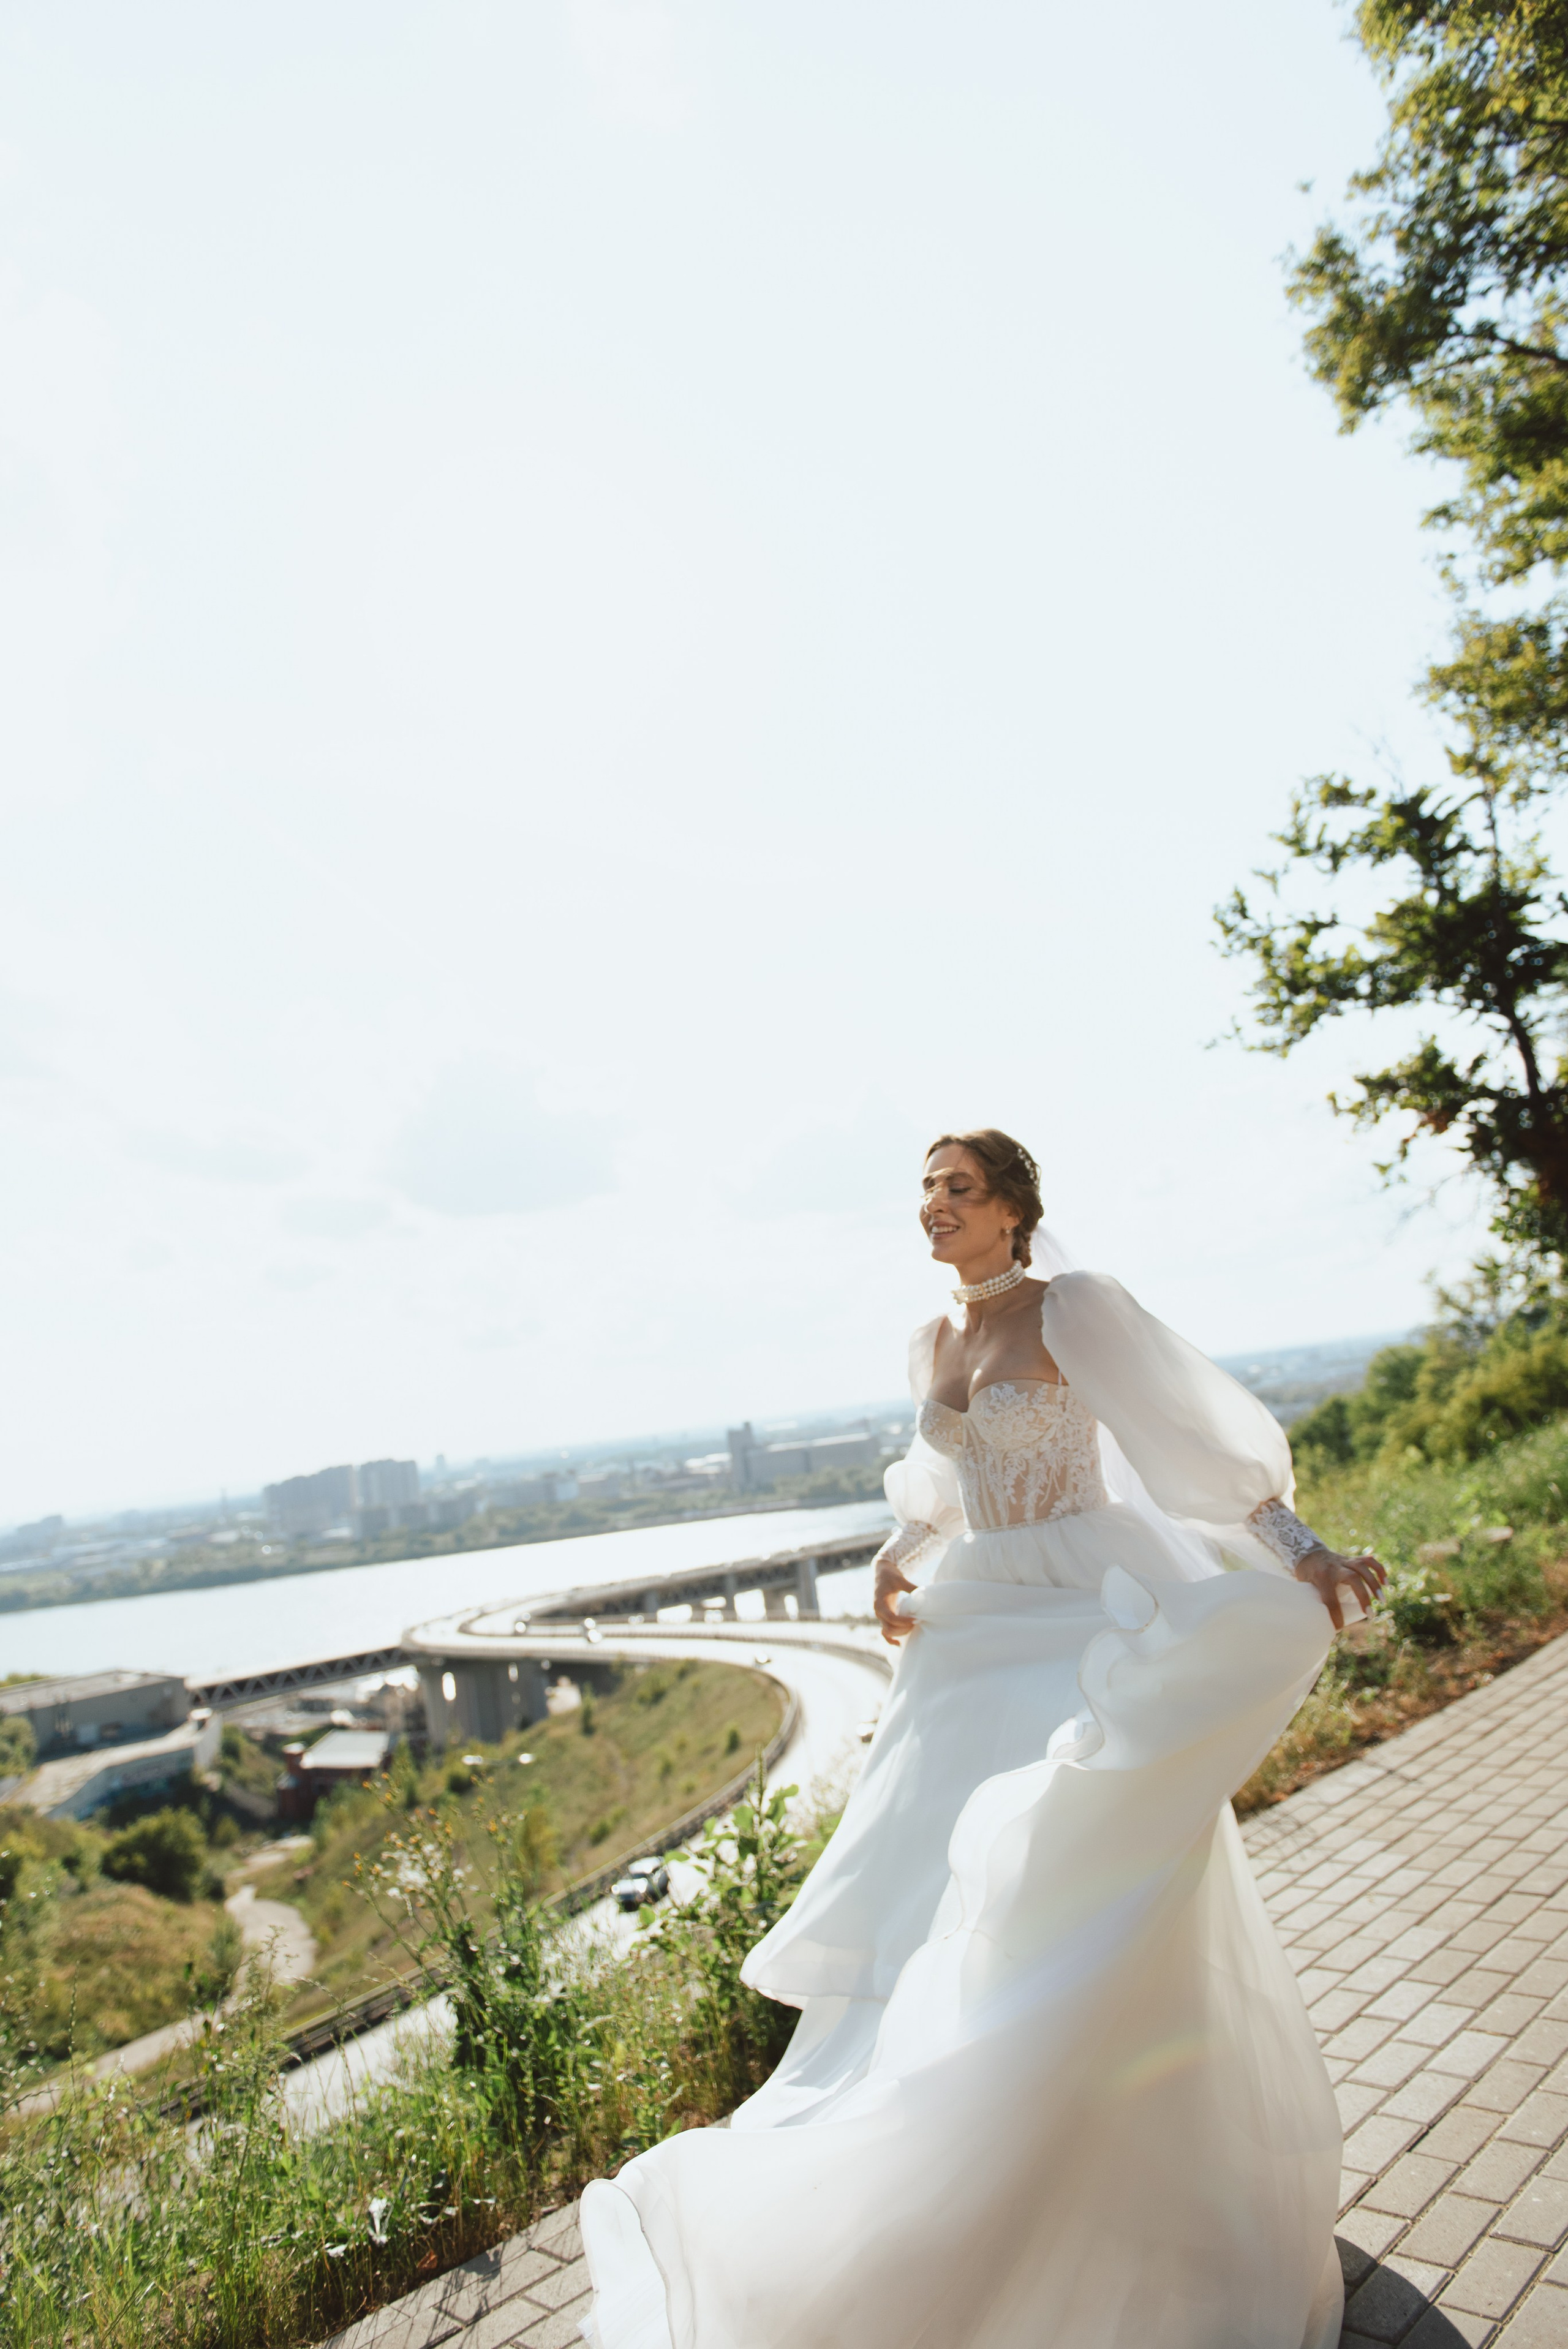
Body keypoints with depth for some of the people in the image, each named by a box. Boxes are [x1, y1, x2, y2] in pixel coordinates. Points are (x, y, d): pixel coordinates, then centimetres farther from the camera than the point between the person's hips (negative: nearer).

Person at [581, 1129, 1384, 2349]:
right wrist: (896, 1559, 4)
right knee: (942, 1893, 11)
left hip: (1084, 1626, -6)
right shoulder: (932, 1342, 9)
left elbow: (1199, 1437, -14)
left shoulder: (1077, 1306, -12)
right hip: (980, 1632, 7)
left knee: (1091, 1897, -4)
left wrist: (1305, 1554, -23)